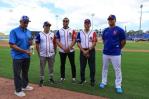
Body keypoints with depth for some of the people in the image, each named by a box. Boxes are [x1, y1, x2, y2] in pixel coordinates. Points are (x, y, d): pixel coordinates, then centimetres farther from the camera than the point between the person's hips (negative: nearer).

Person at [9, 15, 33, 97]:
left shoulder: (28, 32, 7)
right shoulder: (14, 31, -13)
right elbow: (12, 45, -19)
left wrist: (31, 42, -11)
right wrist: (24, 51, -23)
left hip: (27, 56, 6)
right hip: (17, 57, -6)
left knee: (25, 72, 19)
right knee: (17, 74, 5)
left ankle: (25, 86, 36)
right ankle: (18, 90, 18)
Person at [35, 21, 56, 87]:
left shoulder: (53, 34, 3)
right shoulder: (39, 35, -4)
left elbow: (55, 44, 8)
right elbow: (37, 45, -3)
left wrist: (54, 52, 5)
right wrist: (39, 53, -4)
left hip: (51, 54, 2)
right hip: (42, 55, -2)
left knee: (51, 67, 13)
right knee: (42, 68, 7)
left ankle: (51, 78, 29)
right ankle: (41, 80, 19)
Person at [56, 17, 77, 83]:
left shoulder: (72, 31, 2)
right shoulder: (59, 31, 2)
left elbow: (74, 40, -4)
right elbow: (57, 41, -3)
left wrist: (69, 48, -15)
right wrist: (63, 48, -14)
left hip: (71, 50, 0)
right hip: (62, 51, 1)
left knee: (72, 64, 5)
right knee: (62, 64, 10)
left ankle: (74, 77, 17)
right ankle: (62, 77, 22)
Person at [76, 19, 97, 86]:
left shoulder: (93, 33, 0)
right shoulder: (80, 33, 4)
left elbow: (94, 43, -7)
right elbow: (78, 43, -1)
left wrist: (88, 51, -14)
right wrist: (83, 51, -12)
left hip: (91, 51, -1)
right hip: (83, 51, 2)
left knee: (92, 67, 4)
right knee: (82, 66, 9)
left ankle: (92, 81, 17)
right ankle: (82, 79, 25)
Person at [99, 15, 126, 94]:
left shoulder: (119, 30, -7)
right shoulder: (105, 30, 8)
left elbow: (123, 42, -1)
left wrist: (118, 49, 6)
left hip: (115, 54, -5)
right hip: (105, 53, 5)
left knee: (117, 70, 3)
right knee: (104, 68, 14)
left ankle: (118, 86, 15)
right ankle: (103, 82, 30)